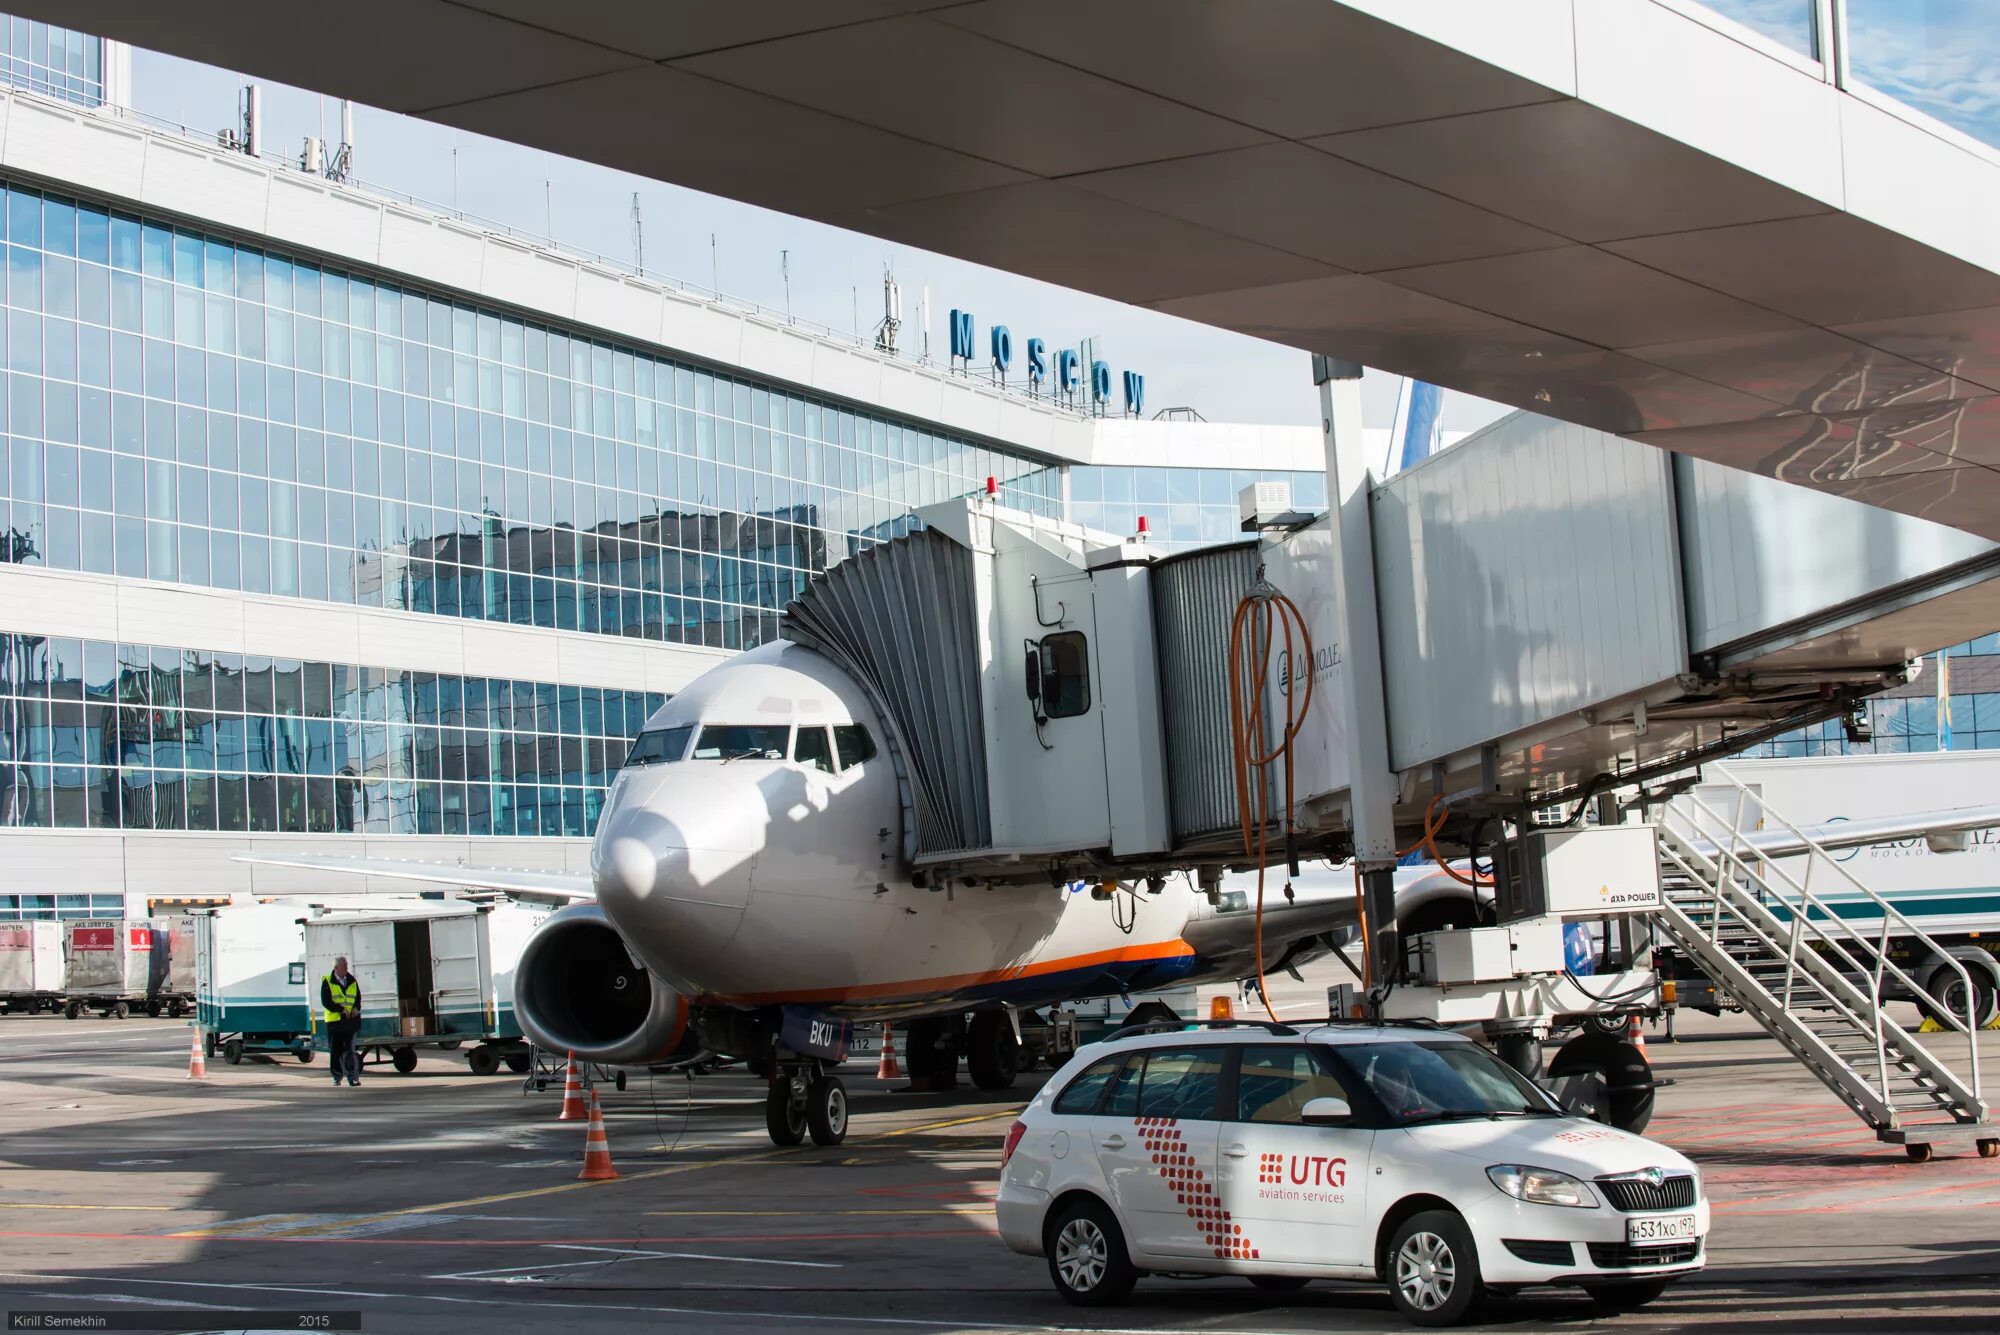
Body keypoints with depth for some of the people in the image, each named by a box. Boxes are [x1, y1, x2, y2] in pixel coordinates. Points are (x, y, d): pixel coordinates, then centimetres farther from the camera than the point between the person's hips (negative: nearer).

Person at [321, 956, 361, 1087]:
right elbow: (326, 1002, -8)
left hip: (351, 1020, 2)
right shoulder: (327, 982, -3)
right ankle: (337, 1077, 13)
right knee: (337, 1051, 4)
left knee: (350, 1050, -1)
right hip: (334, 1020, -2)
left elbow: (358, 997, 14)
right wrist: (342, 1009, -16)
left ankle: (353, 1076, -1)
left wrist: (356, 1008, -7)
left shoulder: (352, 981, 9)